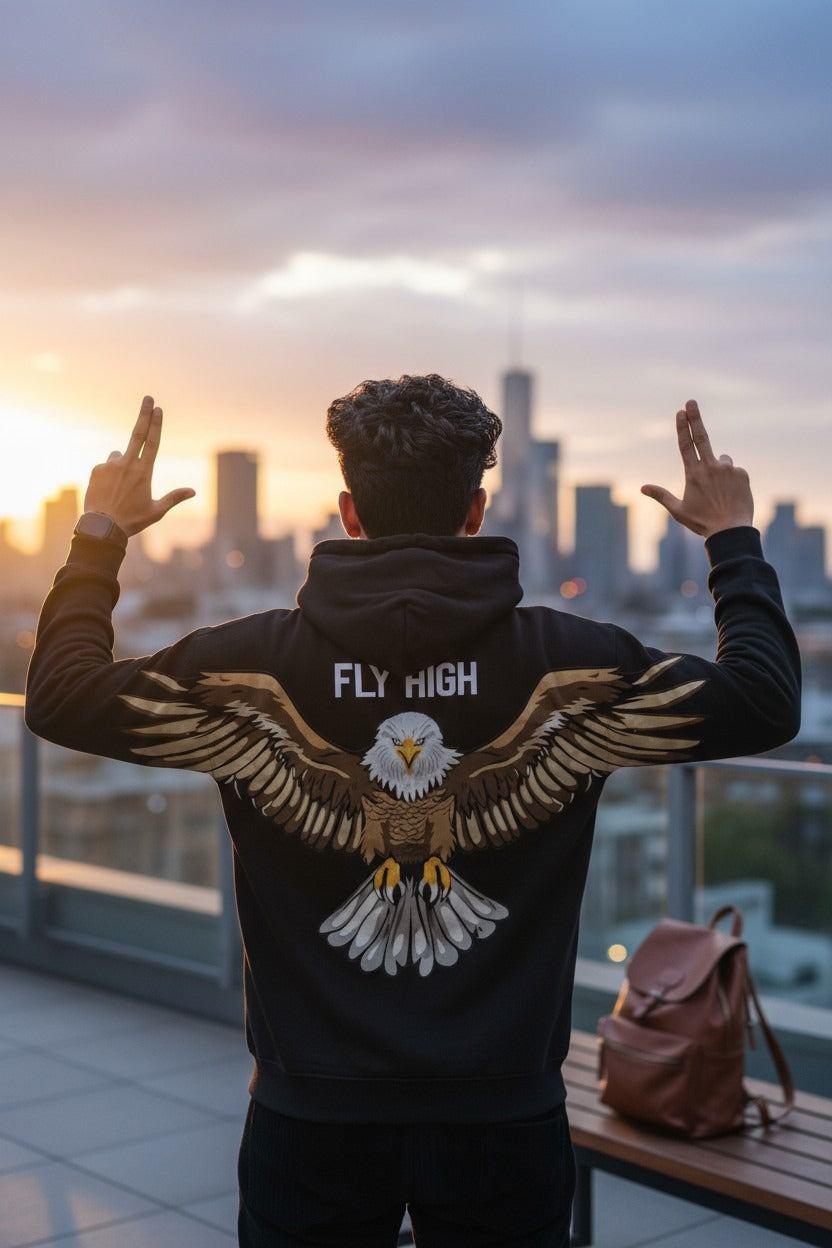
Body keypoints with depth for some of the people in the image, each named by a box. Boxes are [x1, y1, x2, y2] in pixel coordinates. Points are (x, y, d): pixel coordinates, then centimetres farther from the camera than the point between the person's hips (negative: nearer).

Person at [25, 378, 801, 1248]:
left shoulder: (251, 666, -11)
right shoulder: (571, 664, -11)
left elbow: (60, 698, -1)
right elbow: (765, 702, -2)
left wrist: (98, 537, 11)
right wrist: (734, 542, 11)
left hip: (311, 1116, 0)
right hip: (503, 1117, 0)